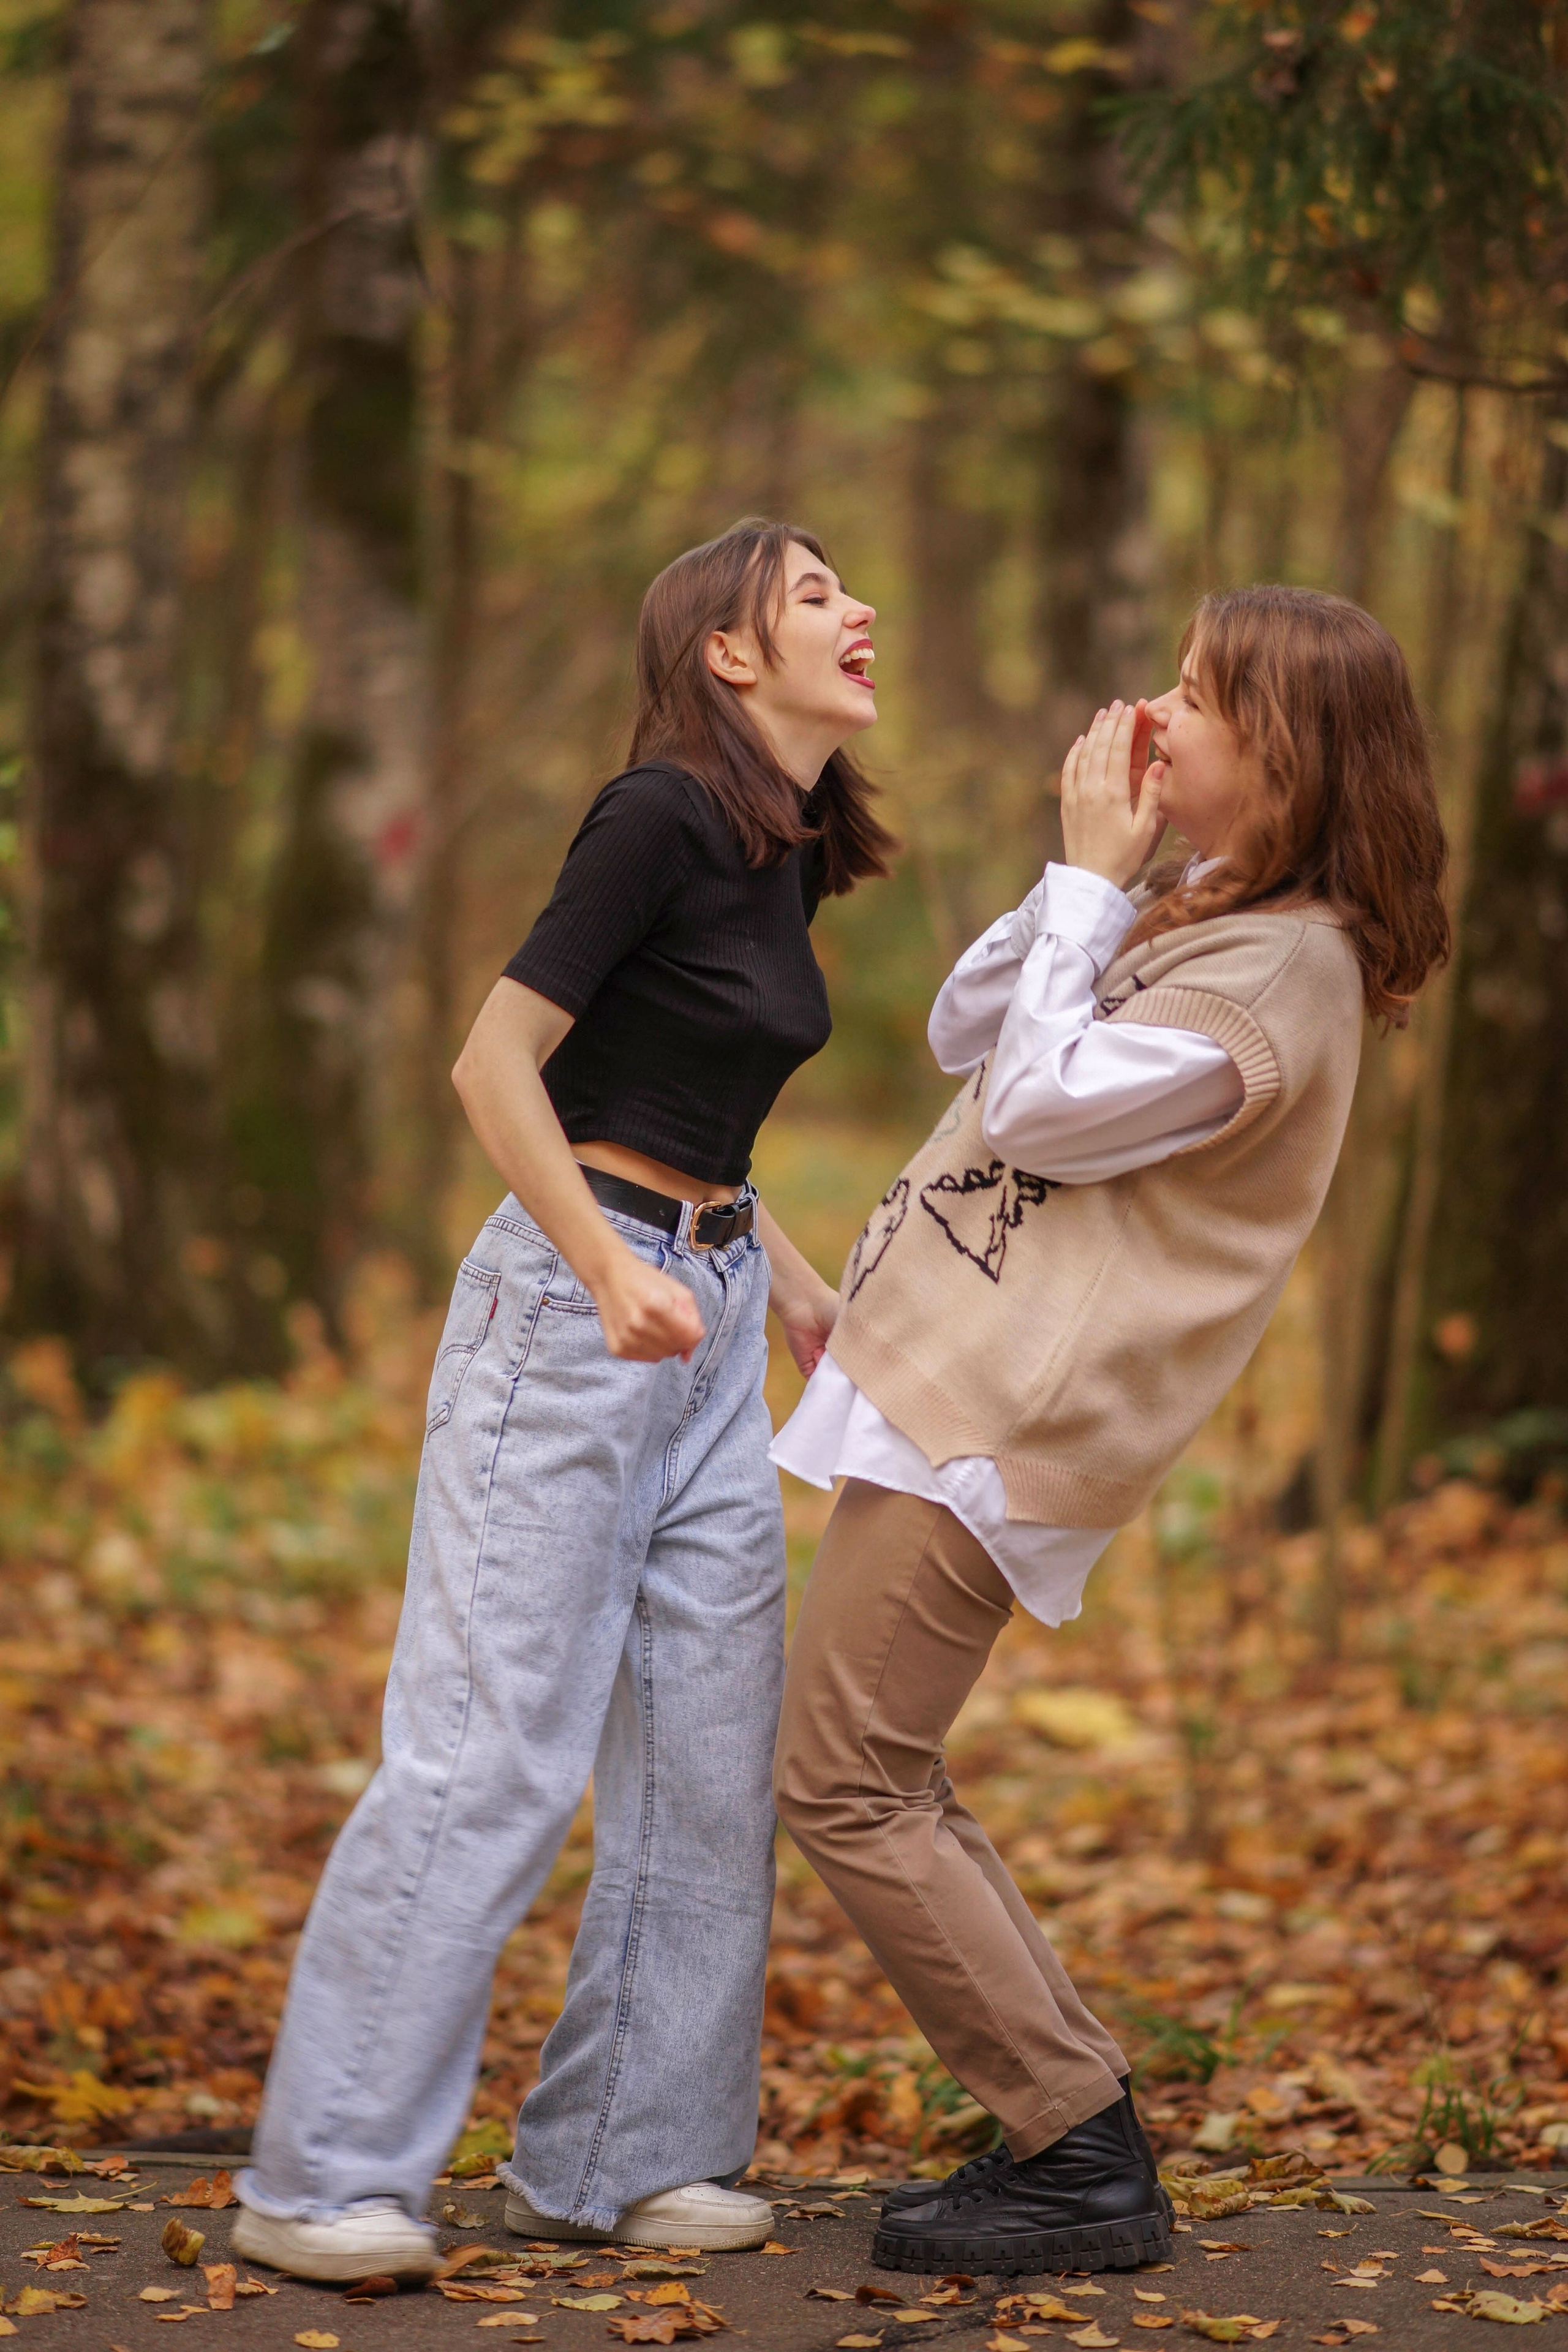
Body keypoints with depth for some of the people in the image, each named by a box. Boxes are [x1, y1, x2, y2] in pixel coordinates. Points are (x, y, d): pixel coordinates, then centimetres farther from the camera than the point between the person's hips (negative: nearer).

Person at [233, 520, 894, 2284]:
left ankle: (612, 2157, 16)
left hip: (705, 1318, 9)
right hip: (567, 1296, -9)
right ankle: (321, 2177, -1)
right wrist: (616, 1278, -21)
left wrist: (801, 1296, 18)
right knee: (491, 1749, -8)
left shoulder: (791, 857, 13)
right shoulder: (663, 815, -13)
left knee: (710, 1753, 7)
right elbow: (496, 1061, -16)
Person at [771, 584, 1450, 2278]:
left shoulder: (1280, 972, -16)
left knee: (842, 1783, -9)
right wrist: (1084, 879, 4)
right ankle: (1064, 2140, 17)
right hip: (954, 1375, 10)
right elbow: (964, 1038, 16)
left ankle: (1085, 2169, -2)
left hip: (1006, 1417, -10)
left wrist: (1092, 879, -12)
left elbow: (1042, 1109, -20)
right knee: (879, 1778, 13)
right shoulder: (1196, 908, 15)